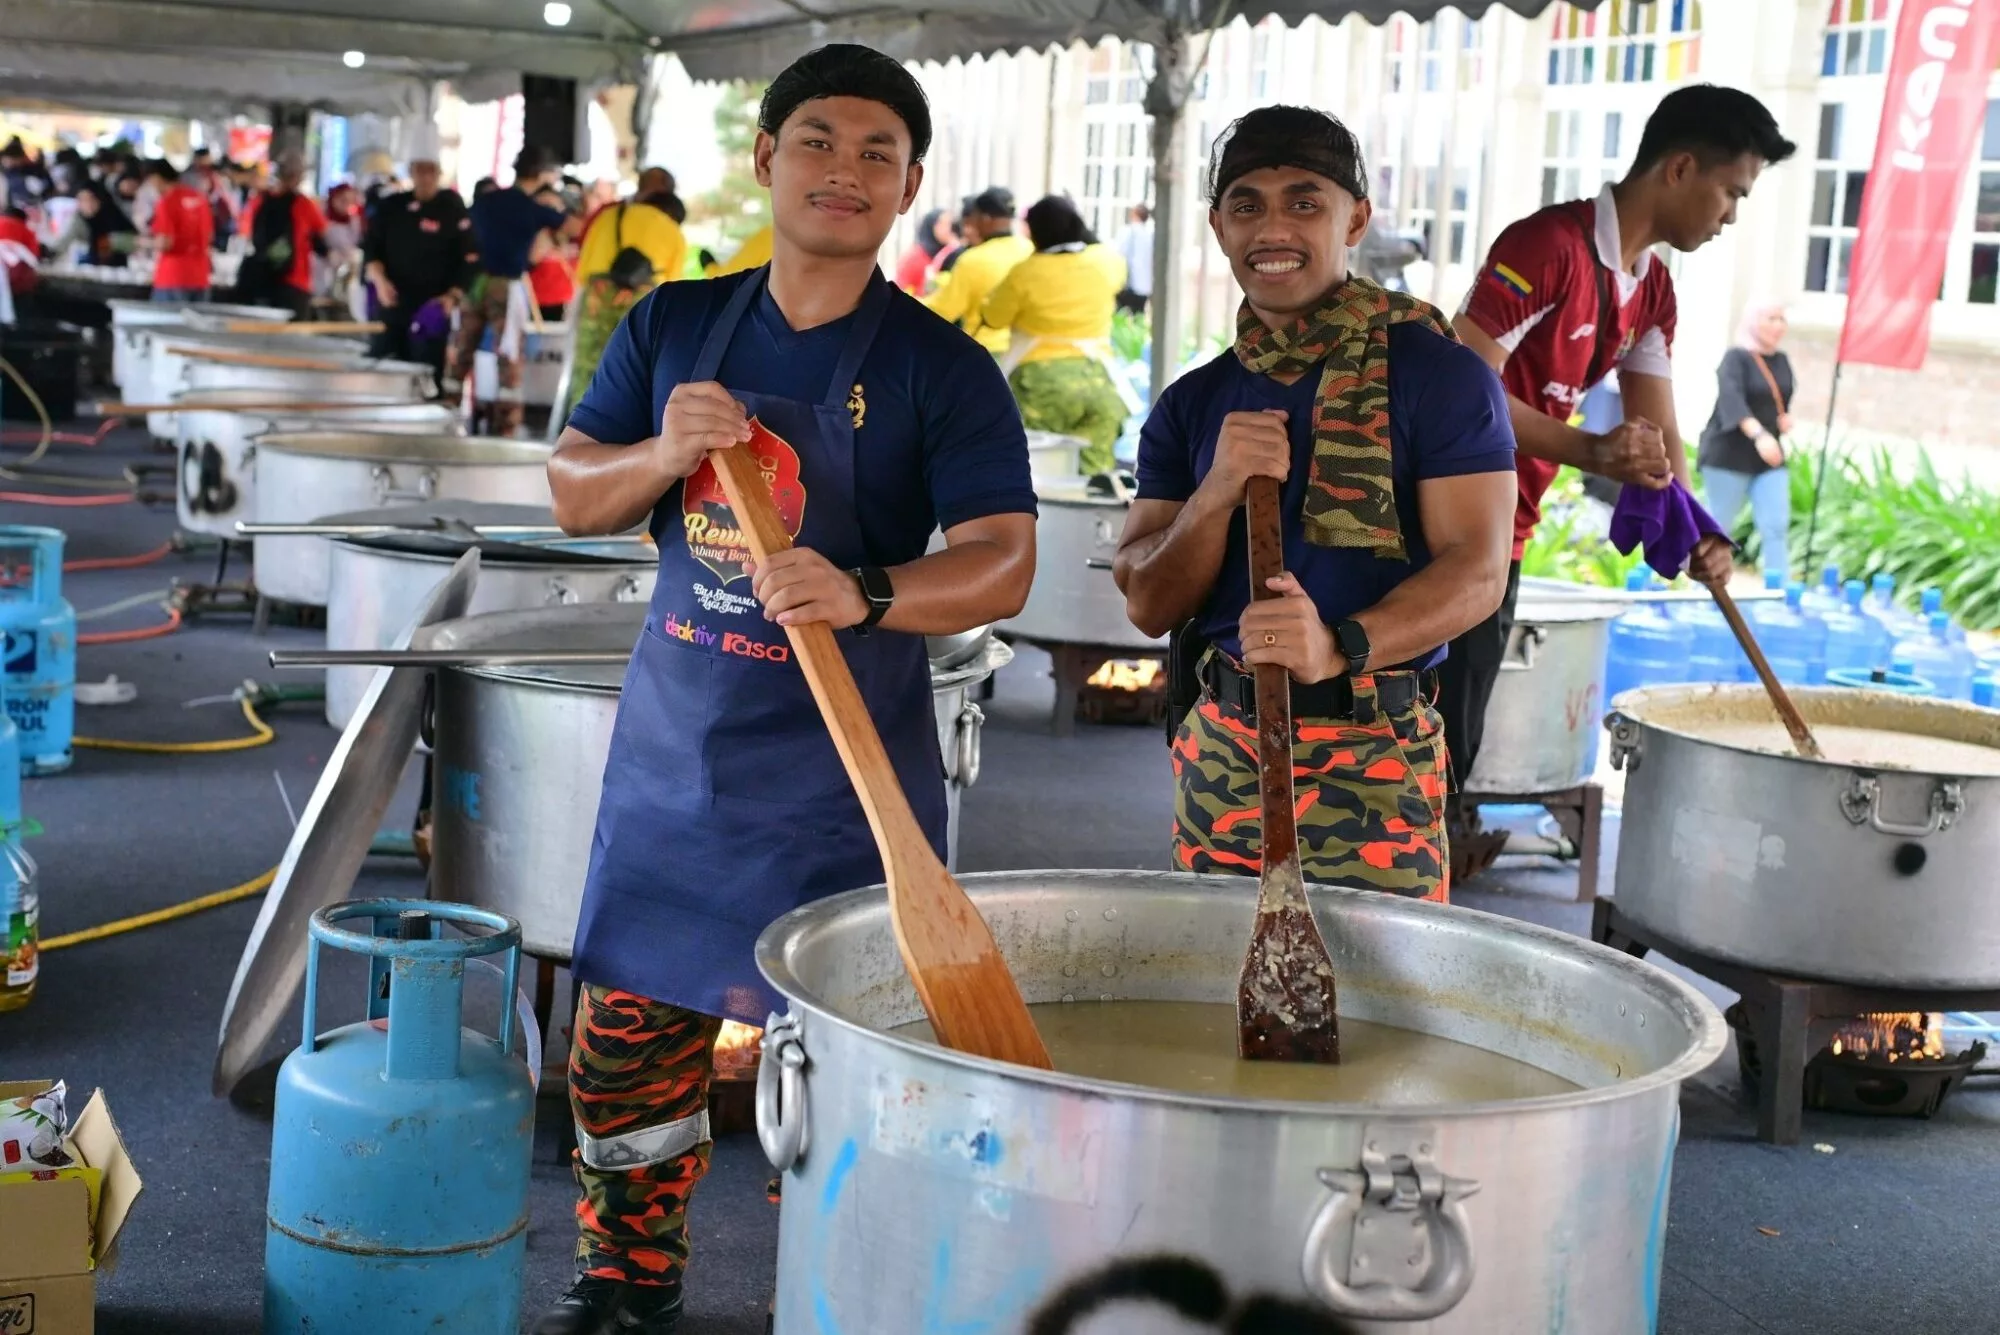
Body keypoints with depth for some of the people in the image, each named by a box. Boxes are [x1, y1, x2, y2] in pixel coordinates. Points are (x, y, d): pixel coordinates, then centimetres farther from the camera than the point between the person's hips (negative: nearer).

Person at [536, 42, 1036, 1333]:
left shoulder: (940, 367, -8)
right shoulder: (675, 326, 5)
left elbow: (1003, 562, -17)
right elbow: (572, 495, 7)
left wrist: (865, 594, -37)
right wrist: (662, 457, -14)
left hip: (839, 761, -4)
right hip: (676, 738, 4)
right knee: (630, 1027, 13)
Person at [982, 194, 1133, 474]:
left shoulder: (1025, 273, -4)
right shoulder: (1101, 271, 10)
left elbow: (991, 319, 6)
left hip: (1043, 383, -4)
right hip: (1098, 382, 4)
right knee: (1094, 473, 1)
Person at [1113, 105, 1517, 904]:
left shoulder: (1438, 374, -3)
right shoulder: (1191, 405, 11)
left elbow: (1477, 571, -11)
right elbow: (1149, 606, 6)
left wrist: (1340, 646, -28)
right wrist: (1219, 491, -12)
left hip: (1375, 754, -4)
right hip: (1220, 746, 4)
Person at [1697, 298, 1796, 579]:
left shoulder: (1781, 360, 9)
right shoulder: (1736, 358, -12)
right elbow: (1731, 398, -30)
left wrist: (1786, 417, 1)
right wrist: (1758, 434, -44)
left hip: (1769, 459, 6)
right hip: (1729, 455, -6)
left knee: (1777, 526, -6)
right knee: (1718, 526, 3)